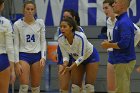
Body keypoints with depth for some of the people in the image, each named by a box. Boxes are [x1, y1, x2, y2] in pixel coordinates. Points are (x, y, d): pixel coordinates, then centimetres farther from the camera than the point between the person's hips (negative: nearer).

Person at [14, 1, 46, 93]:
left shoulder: (40, 23, 1)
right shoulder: (17, 24, -4)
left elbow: (43, 41, 4)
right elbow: (16, 44, -3)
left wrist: (43, 57, -6)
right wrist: (17, 63, -8)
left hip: (37, 56, 2)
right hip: (23, 55, -2)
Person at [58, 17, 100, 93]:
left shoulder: (80, 37, -37)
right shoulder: (60, 39, -22)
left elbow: (82, 56, -30)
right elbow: (65, 55, -12)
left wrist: (70, 68, -40)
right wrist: (65, 65, -32)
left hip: (91, 57, -4)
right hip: (76, 58, 5)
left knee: (89, 86, -8)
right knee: (75, 86, -2)